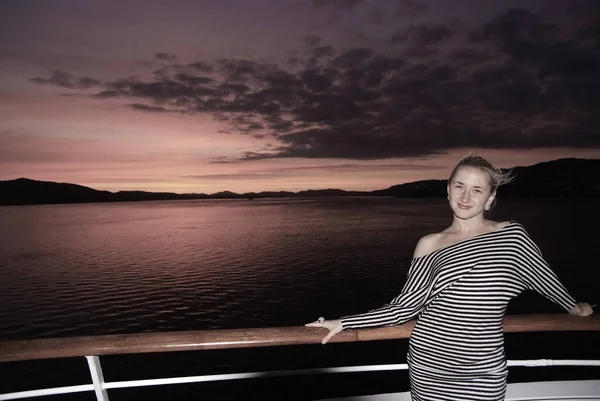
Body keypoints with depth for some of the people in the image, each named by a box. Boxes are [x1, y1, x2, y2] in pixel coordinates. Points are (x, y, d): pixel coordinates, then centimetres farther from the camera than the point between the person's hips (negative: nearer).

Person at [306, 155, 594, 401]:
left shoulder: (511, 235, -4)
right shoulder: (429, 245, -3)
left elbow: (542, 275, 14)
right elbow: (404, 308, -3)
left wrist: (572, 306, 29)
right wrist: (343, 323, -6)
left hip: (484, 373, 0)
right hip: (427, 367, 0)